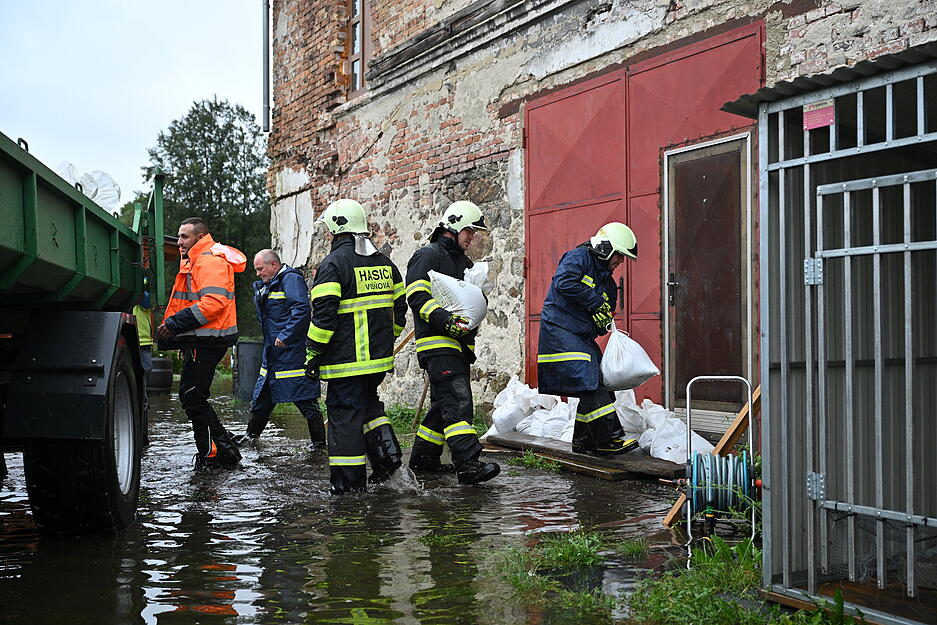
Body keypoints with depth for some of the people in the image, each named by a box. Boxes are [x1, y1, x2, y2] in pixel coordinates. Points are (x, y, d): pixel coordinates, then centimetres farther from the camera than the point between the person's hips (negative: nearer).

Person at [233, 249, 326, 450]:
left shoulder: (291, 279, -10)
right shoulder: (268, 285, 19)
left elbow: (302, 310, -22)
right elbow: (263, 316, 29)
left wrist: (285, 336, -23)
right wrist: (259, 295, 11)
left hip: (293, 350, -10)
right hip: (273, 351, 10)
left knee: (304, 397, -6)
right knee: (262, 394, 16)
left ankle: (318, 440, 1)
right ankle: (252, 435, 29)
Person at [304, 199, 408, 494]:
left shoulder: (333, 263, -11)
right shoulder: (384, 262, 12)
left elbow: (324, 314, -16)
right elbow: (399, 307, 17)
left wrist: (313, 354, -8)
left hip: (346, 358, -7)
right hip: (380, 358, 7)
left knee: (344, 414, 0)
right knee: (368, 402, 25)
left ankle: (349, 482, 3)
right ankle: (386, 452, 10)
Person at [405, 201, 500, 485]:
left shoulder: (464, 262, 24)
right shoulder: (427, 255, -4)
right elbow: (417, 296, -15)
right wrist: (443, 317, -29)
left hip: (459, 343, 10)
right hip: (437, 343, -10)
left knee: (444, 404, 13)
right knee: (457, 401, -19)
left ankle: (423, 458, 23)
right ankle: (468, 464, -25)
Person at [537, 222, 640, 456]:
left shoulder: (607, 282, 20)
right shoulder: (578, 258, -6)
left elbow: (605, 313, 21)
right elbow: (564, 283, -24)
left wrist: (607, 324, -3)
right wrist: (596, 303, -18)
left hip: (583, 336, 10)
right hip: (559, 329, -10)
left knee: (599, 384, 7)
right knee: (589, 384, -17)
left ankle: (583, 441, 16)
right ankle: (607, 439, -17)